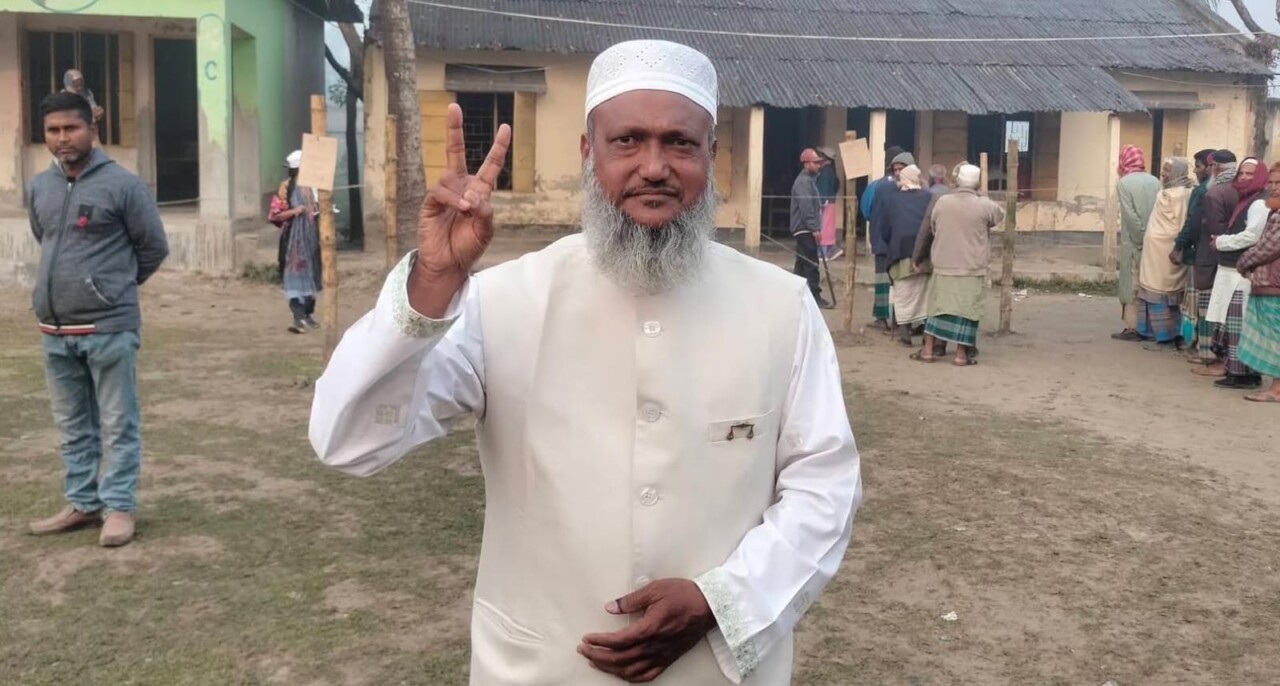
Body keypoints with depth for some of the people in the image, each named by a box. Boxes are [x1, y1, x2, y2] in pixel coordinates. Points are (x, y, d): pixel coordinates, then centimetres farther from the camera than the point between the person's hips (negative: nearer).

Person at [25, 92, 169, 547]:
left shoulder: (121, 184, -9)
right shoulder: (39, 187, 9)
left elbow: (153, 247, -2)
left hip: (109, 328, -6)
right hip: (55, 330, 6)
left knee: (118, 424, 1)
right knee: (73, 425, 14)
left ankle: (119, 507, 9)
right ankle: (82, 504, 24)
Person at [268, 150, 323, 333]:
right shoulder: (286, 187, -8)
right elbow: (273, 215, -11)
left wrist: (319, 210, 4)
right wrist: (293, 211, -23)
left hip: (311, 238, 6)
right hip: (294, 240, -6)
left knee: (311, 275, 12)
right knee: (295, 277, -11)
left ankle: (309, 315, 24)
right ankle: (299, 318, -16)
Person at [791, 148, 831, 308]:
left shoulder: (809, 179, 19)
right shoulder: (803, 181, -14)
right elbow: (806, 207, -21)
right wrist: (814, 228, -23)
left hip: (803, 230, 11)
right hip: (805, 229, -11)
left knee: (802, 263, 12)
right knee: (811, 264, -11)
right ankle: (815, 296, -11)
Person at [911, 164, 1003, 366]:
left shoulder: (941, 201, 0)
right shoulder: (985, 205, -7)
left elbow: (932, 229, 11)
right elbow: (1000, 216, 14)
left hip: (943, 267, 3)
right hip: (972, 269, -2)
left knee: (938, 306, 12)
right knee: (965, 310, 3)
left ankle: (928, 350, 14)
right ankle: (962, 354, 5)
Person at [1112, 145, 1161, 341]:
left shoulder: (1125, 182, -8)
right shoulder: (1155, 181, 5)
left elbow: (1130, 215, -13)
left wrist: (1141, 238, -8)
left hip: (1134, 242, -5)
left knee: (1132, 285, 1)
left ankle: (1133, 328, 1)